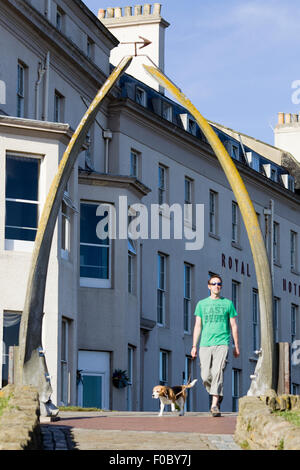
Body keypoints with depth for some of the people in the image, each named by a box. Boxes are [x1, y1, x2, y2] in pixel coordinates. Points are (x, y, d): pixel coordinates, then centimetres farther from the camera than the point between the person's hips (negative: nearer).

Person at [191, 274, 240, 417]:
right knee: (206, 377, -3)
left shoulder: (228, 303, 11)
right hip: (205, 344, 2)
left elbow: (233, 326, 12)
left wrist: (236, 346, 8)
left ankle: (215, 405, -21)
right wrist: (194, 346, 6)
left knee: (217, 373, -17)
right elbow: (198, 326, 13)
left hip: (222, 343, -2)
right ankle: (217, 395, 26)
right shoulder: (201, 304, 14)